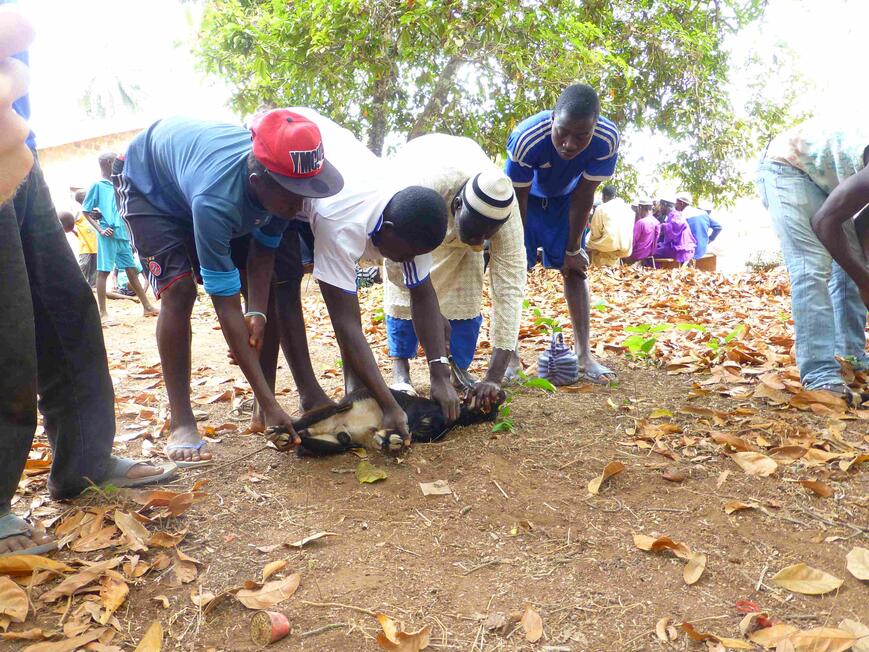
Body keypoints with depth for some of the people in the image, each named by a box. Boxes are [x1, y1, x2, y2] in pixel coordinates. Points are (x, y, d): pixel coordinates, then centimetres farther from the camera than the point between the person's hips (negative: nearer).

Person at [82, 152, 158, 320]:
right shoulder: (97, 186, -3)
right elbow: (86, 211, -3)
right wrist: (100, 229, -11)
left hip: (122, 234, 7)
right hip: (108, 236, -7)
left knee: (132, 270, 9)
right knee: (103, 272, -2)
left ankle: (147, 306, 13)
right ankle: (103, 312, 2)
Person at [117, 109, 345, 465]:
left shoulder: (283, 177, -30)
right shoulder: (215, 199, -47)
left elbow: (263, 248, -14)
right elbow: (226, 305, -42)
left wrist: (258, 313, -32)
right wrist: (270, 404, -42)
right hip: (149, 184, -5)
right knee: (179, 289, -23)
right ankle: (181, 422, -12)